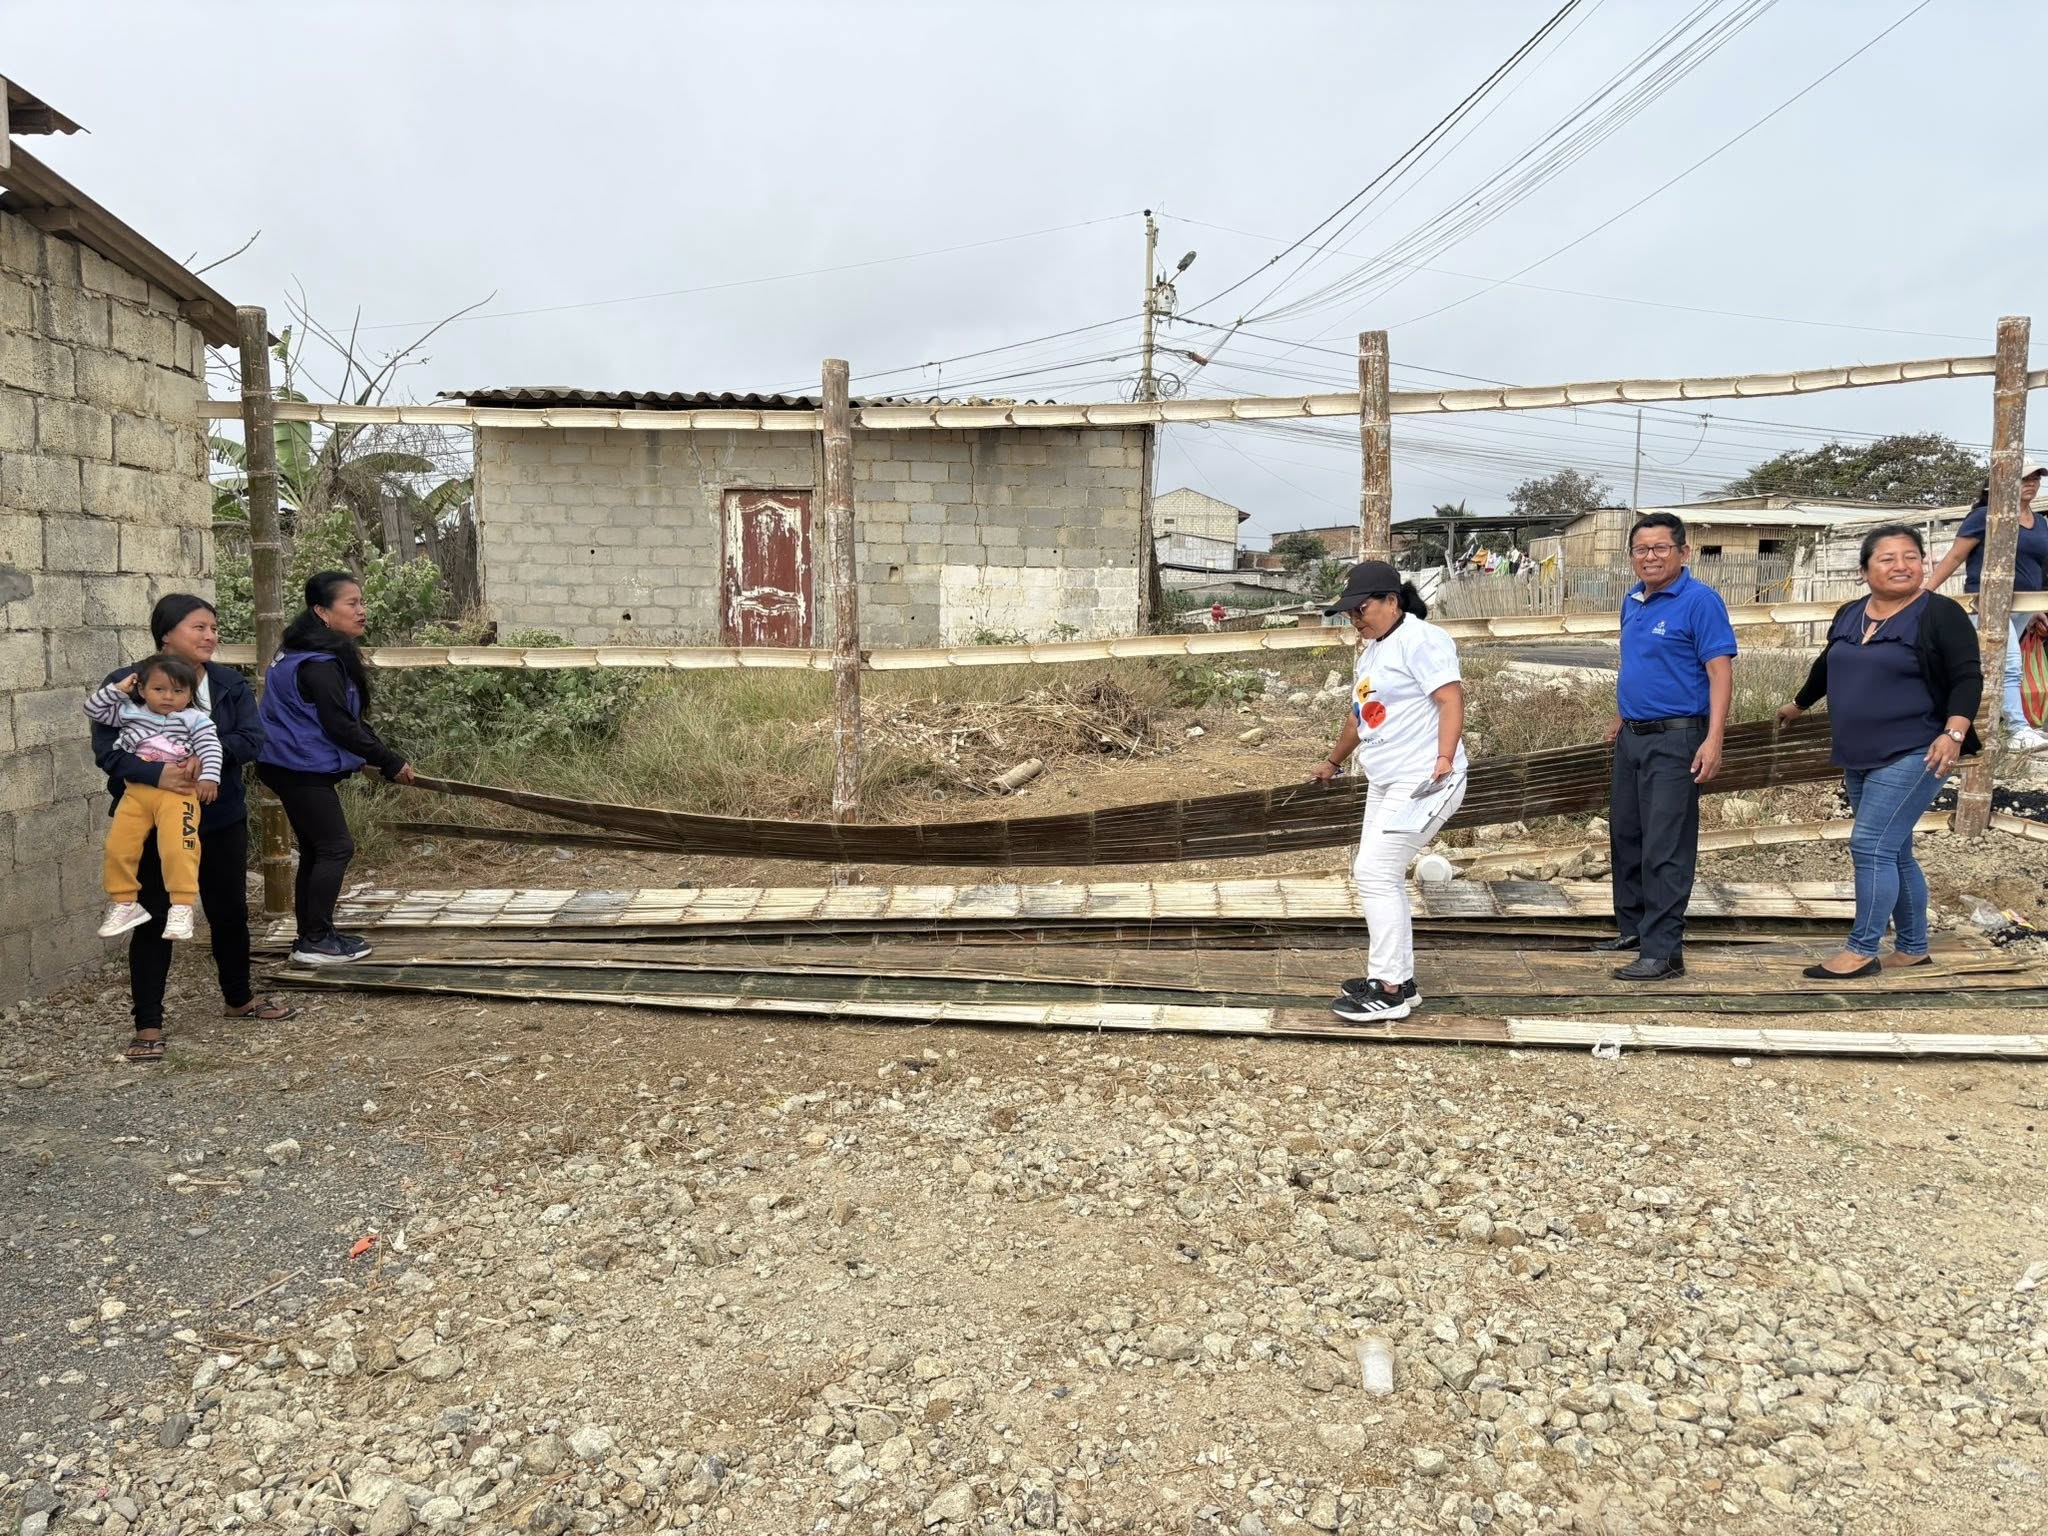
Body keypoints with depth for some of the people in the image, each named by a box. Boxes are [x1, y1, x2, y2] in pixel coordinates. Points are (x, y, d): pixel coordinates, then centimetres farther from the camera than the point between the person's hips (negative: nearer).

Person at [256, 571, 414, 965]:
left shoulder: (325, 653, 11)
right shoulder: (319, 664, -21)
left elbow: (343, 718, 16)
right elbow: (340, 725, -23)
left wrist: (383, 759, 12)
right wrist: (389, 762, -15)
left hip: (294, 765, 10)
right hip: (302, 768, -10)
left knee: (315, 848, 15)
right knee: (336, 847, -6)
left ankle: (311, 936, 22)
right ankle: (314, 943, -1)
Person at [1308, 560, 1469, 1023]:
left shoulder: (1420, 640, -12)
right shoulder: (1370, 650, 18)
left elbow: (1451, 698, -21)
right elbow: (1360, 715, 29)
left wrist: (1445, 758, -33)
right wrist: (1333, 762, 39)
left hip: (1423, 782, -10)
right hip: (1384, 784, 10)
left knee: (1374, 873, -12)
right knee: (1379, 876, 13)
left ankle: (1388, 990, -4)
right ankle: (1399, 978, 23)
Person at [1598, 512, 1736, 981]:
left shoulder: (1700, 601, -12)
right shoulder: (1632, 601, 12)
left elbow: (1720, 671, -17)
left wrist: (1713, 739, -25)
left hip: (1675, 739, -8)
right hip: (1631, 737, 8)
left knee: (1665, 849, -8)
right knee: (1625, 836, 17)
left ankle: (1663, 952, -4)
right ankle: (1632, 928, 31)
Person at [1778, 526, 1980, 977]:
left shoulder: (1940, 614, -8)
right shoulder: (1848, 615, 11)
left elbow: (1967, 678, -12)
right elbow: (1827, 667, 26)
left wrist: (1954, 733, -25)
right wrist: (1798, 704, 38)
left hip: (1910, 756, -7)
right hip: (1859, 759, 7)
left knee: (1870, 847, -12)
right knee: (1893, 854, 12)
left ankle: (1861, 951, -5)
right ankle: (1912, 948, 22)